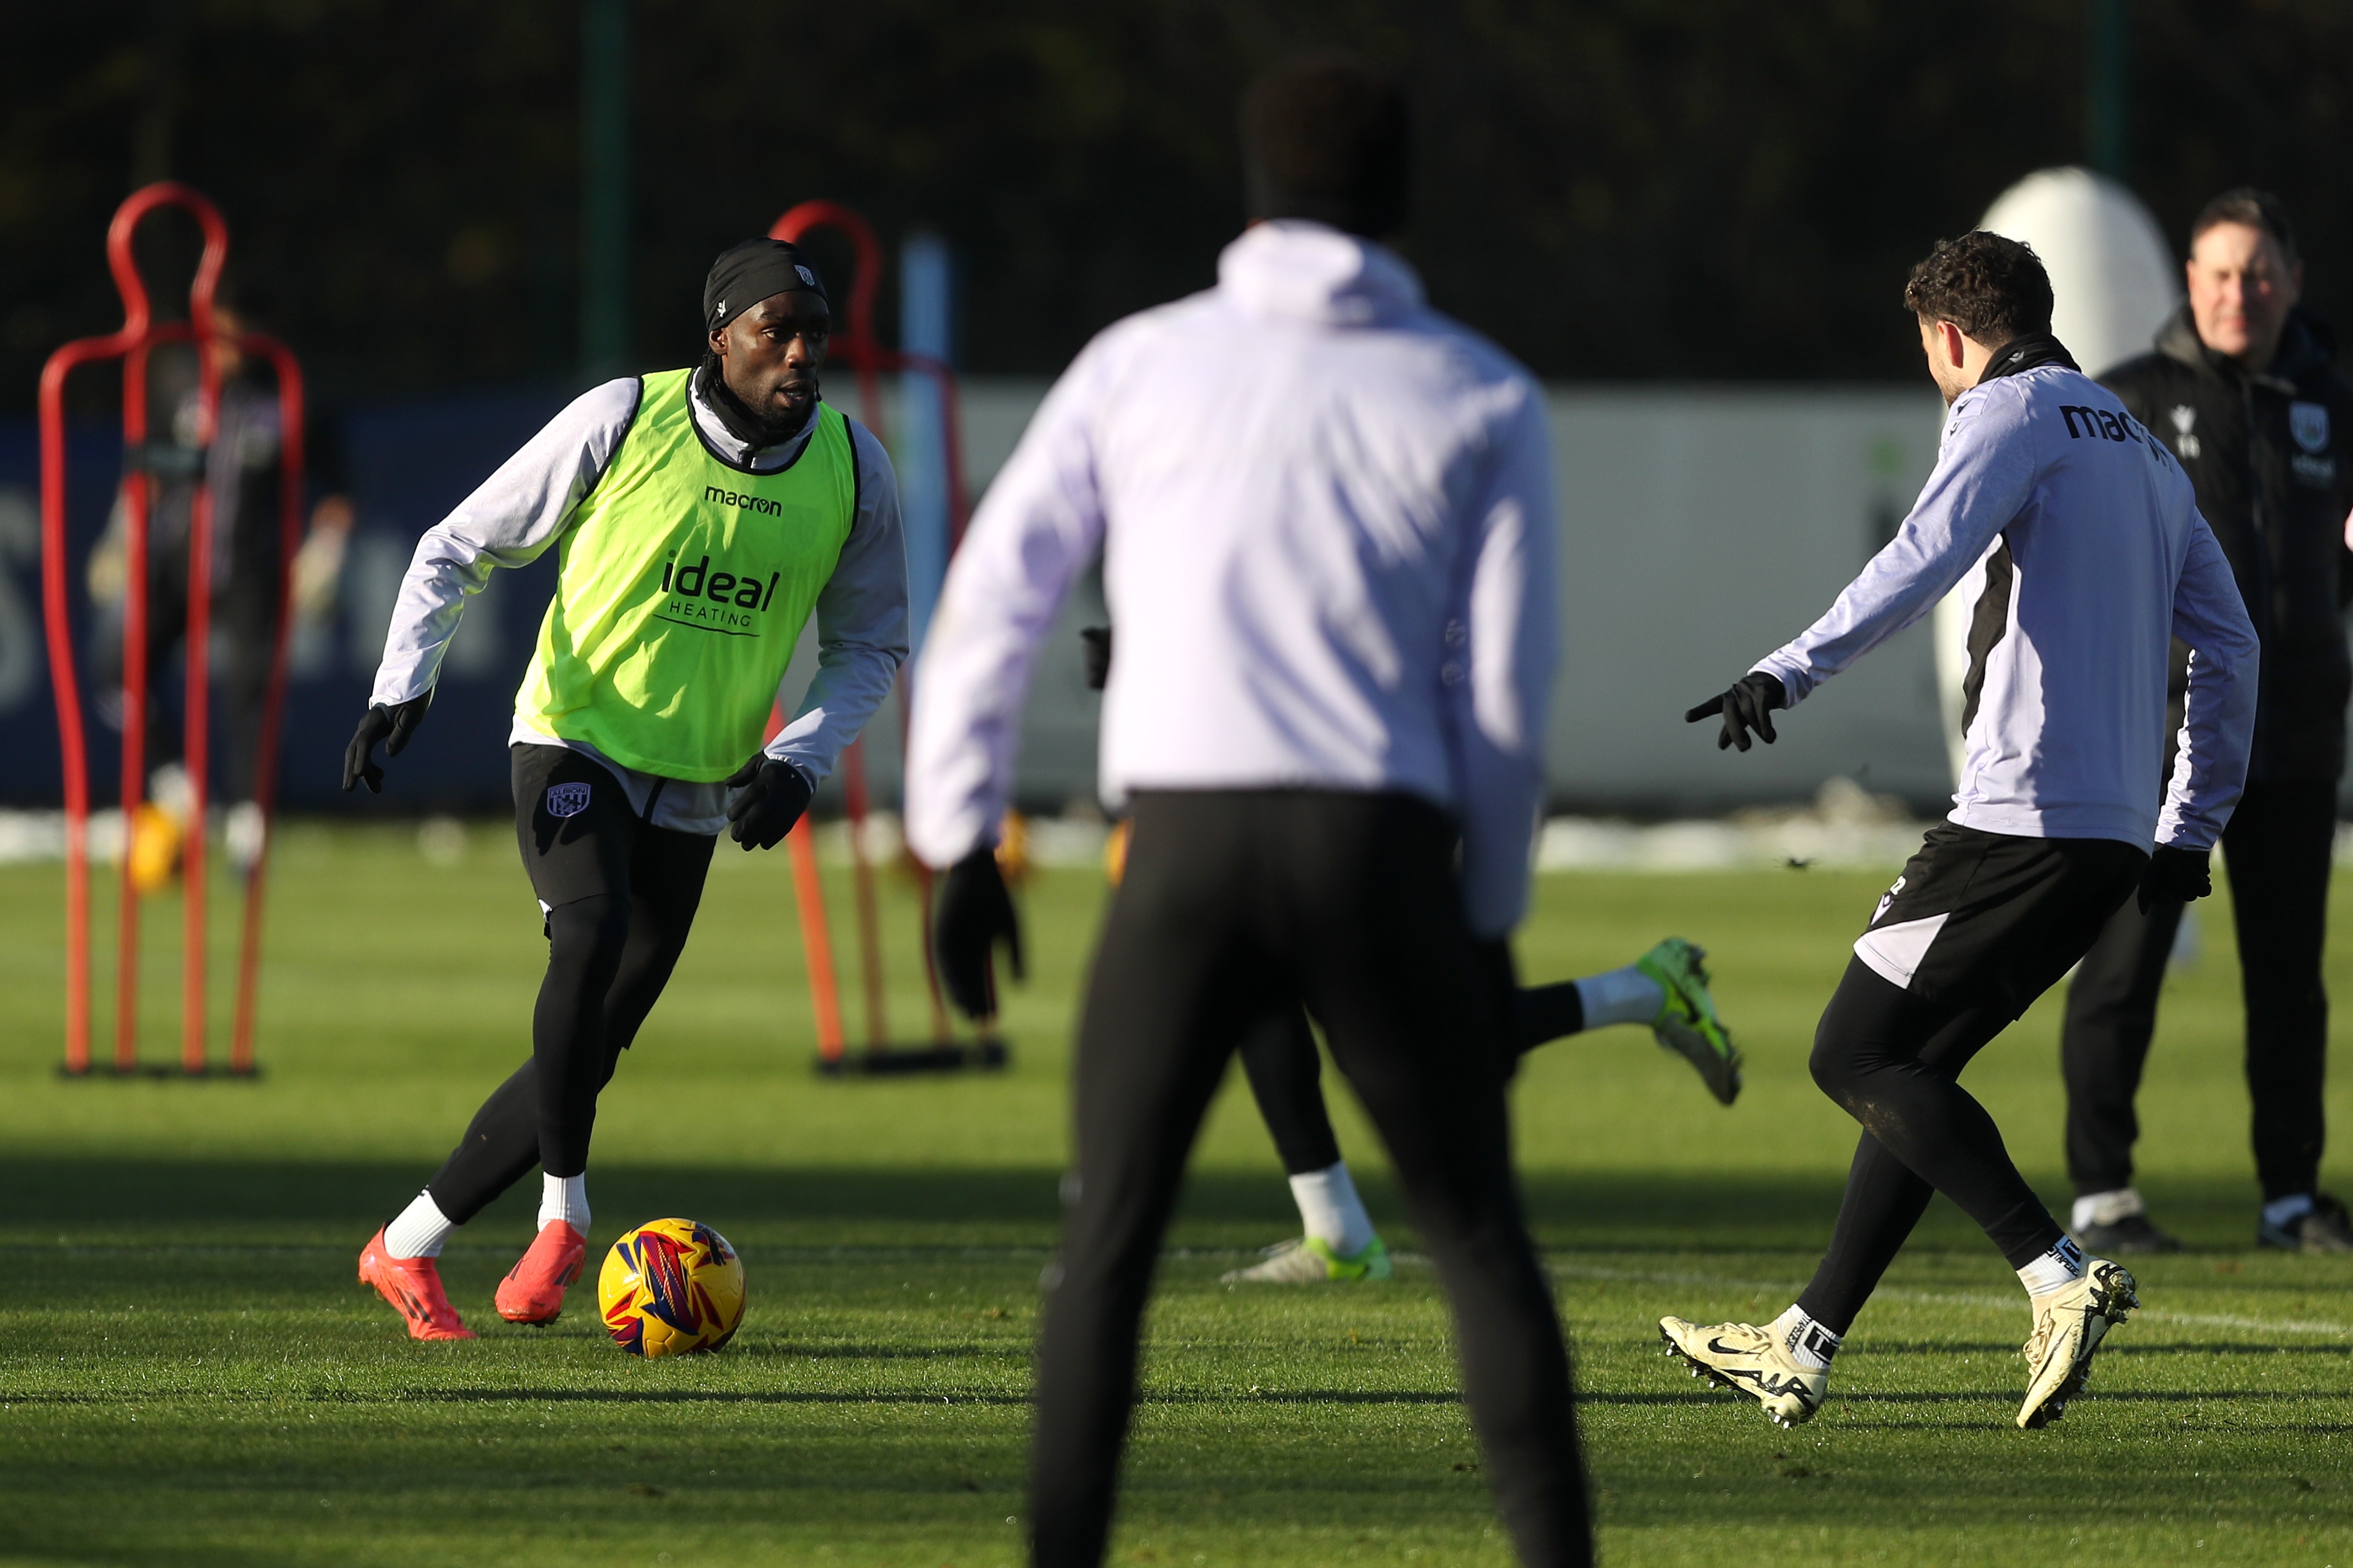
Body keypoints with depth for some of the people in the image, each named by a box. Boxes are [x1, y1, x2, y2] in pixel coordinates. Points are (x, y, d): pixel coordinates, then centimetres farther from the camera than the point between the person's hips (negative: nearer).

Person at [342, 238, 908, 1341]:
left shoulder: (854, 470, -2)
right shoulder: (622, 422, -11)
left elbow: (869, 645, 11)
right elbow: (457, 548, -1)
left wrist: (797, 760, -7)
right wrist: (403, 685, -14)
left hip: (694, 792, 4)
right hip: (574, 741, -4)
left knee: (582, 1058, 1)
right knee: (590, 938, -32)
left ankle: (407, 1248, 14)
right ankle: (563, 1219, -19)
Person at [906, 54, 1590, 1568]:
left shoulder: (1139, 365, 13)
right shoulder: (1486, 400, 12)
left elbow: (995, 598, 7)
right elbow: (1505, 690, 7)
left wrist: (961, 843, 10)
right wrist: (1490, 921, 14)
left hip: (1185, 842, 0)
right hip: (1384, 852, 0)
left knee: (1110, 1243, 9)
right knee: (1480, 1237, 9)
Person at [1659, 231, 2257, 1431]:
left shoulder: (2009, 416, -4)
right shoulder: (2139, 449, 22)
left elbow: (1923, 561, -23)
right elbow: (2227, 643, 23)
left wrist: (1789, 673, -32)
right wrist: (2191, 826, 27)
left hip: (2020, 822, -9)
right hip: (2117, 831, 9)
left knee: (1856, 1056, -6)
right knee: (1907, 1066, 15)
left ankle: (2059, 1277, -18)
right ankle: (1804, 1348, 16)